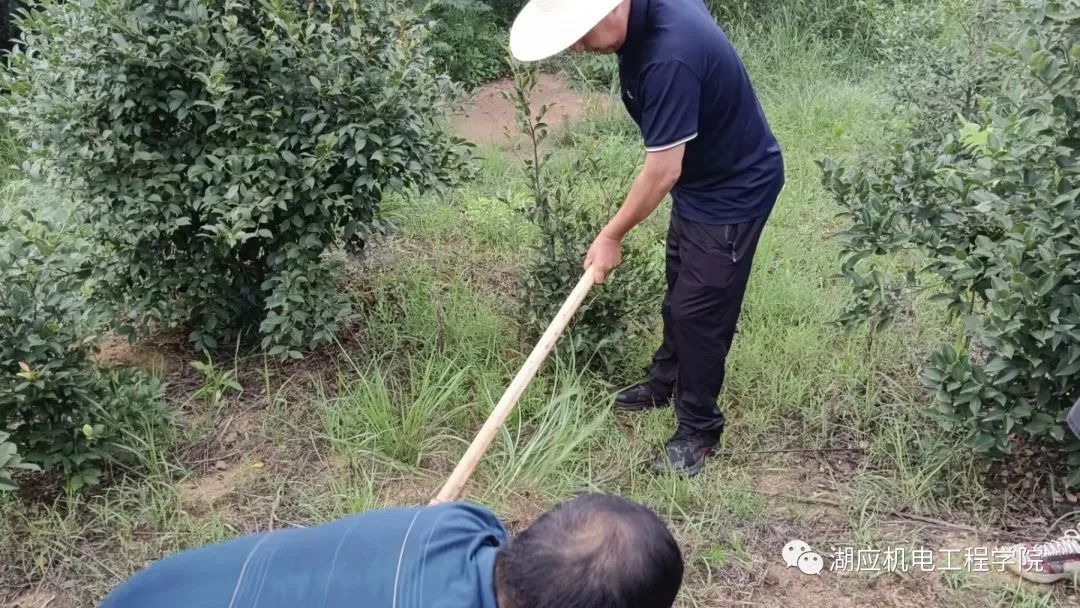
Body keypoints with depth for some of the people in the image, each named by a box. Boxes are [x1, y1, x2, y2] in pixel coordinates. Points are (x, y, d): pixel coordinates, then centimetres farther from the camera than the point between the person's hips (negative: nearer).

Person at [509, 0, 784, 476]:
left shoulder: (670, 56, -36)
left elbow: (662, 171, -30)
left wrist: (611, 236, -18)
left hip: (735, 189, -9)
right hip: (699, 178, 10)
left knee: (699, 311, -2)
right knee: (679, 292, 22)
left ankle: (699, 429, 16)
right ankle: (666, 382, 43)